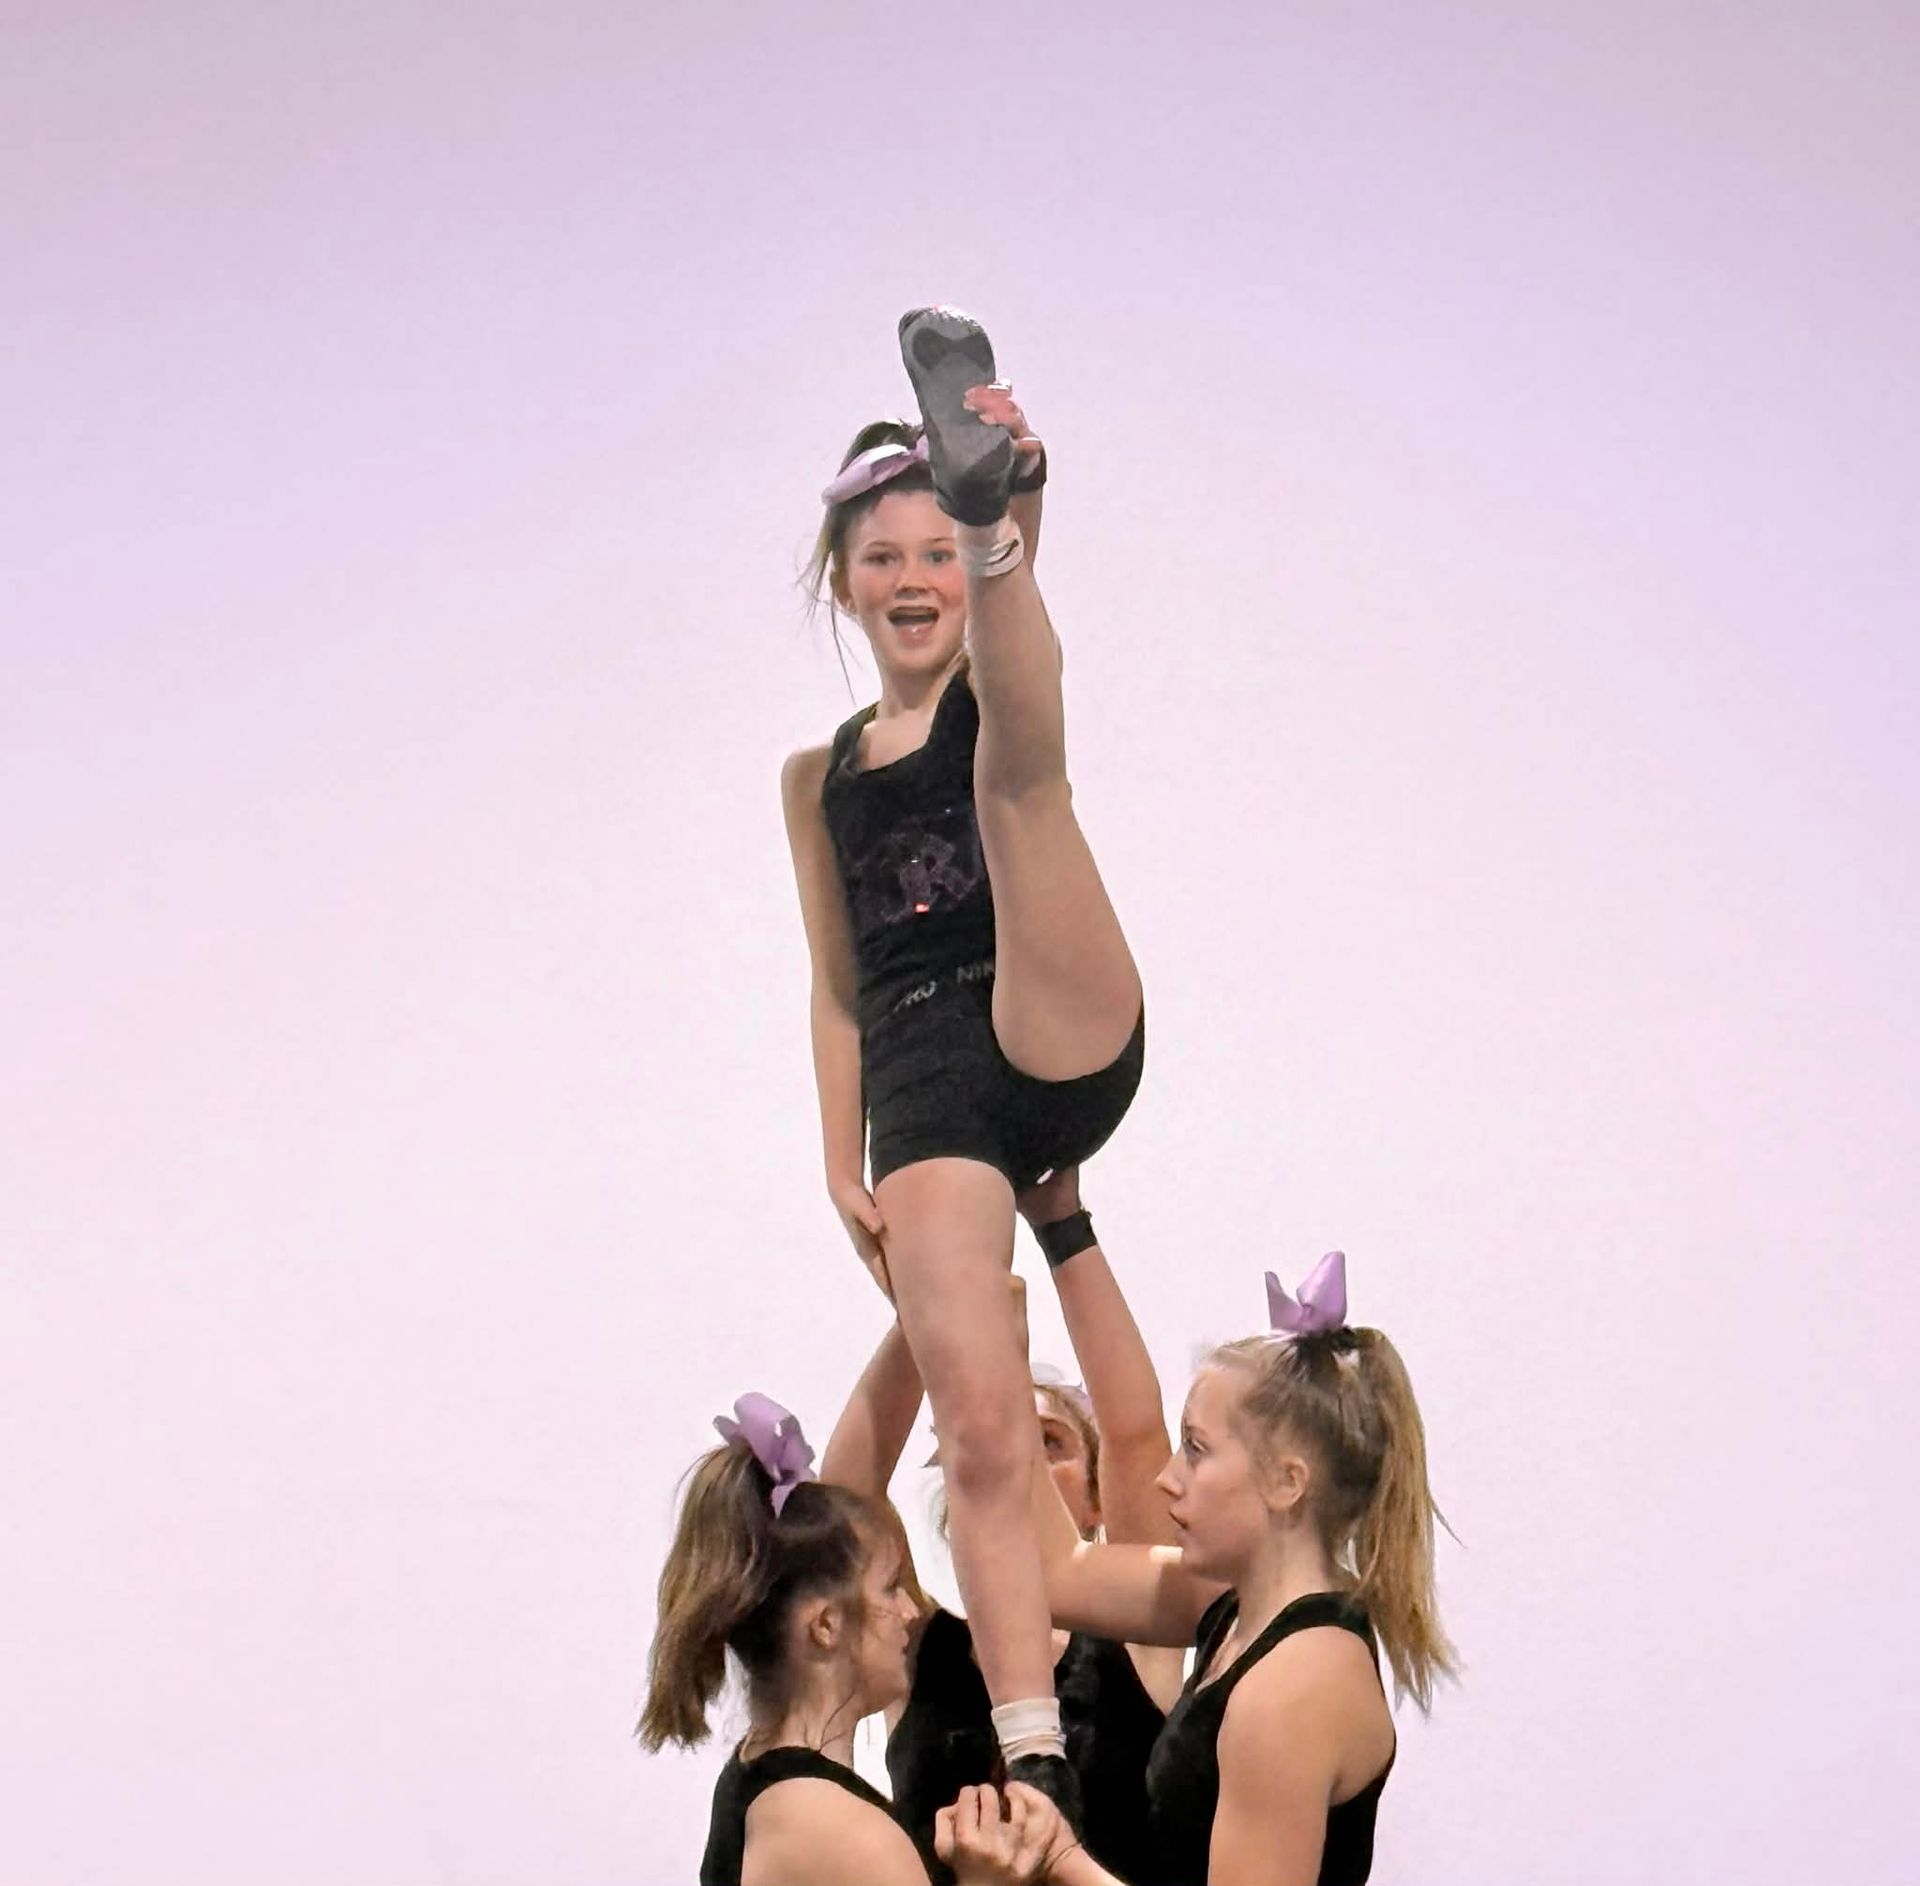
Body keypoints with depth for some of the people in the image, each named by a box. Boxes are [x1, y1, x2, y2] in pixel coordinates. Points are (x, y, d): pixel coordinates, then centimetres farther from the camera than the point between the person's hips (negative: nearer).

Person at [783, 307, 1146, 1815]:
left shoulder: (996, 689, 11)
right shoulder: (819, 776, 22)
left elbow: (1002, 589, -13)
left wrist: (1001, 517, -36)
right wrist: (843, 1166, 9)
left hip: (1058, 1045, -3)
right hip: (924, 1097, 3)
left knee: (1017, 768, -27)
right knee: (982, 1429, -15)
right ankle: (1034, 1764, -18)